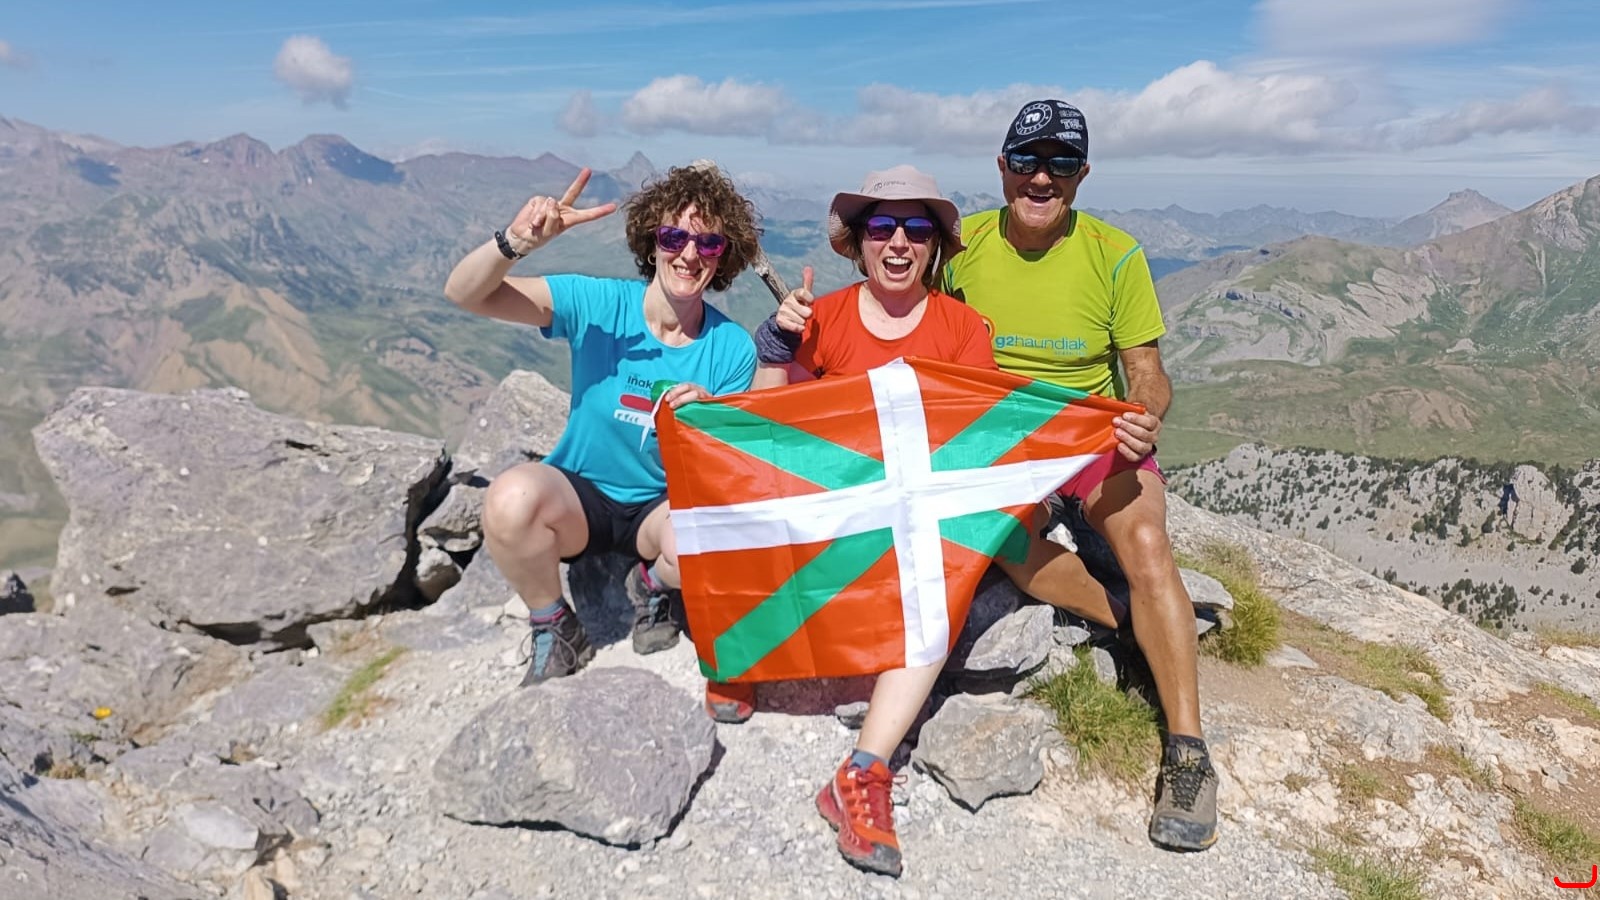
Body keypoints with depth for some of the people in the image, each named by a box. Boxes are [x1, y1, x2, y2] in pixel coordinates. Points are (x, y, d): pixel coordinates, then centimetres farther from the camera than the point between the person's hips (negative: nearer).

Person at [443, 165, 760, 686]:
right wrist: (517, 241, -39)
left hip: (665, 505, 0)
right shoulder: (599, 304, -13)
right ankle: (555, 632, -3)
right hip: (577, 494, 0)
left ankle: (652, 586, 6)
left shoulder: (732, 349, -9)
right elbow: (465, 294, -18)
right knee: (511, 498, -34)